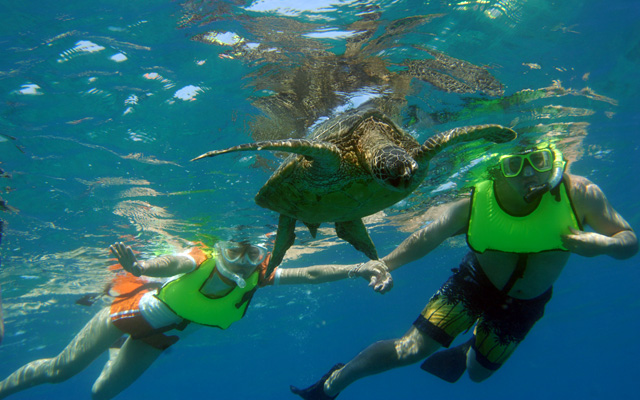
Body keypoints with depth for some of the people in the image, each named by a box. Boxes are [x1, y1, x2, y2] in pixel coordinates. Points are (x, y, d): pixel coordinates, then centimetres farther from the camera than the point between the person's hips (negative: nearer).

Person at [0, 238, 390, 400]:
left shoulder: (258, 278, -22)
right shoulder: (199, 261, -35)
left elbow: (308, 274, -26)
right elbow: (171, 262, -57)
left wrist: (359, 269, -38)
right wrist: (140, 267, -79)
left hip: (159, 337, 4)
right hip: (137, 306, -4)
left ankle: (116, 349, 49)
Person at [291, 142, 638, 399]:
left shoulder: (579, 194, -29)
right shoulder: (473, 204, -28)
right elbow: (427, 237, -14)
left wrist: (602, 243, -41)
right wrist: (384, 264, -26)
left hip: (524, 303, 2)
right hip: (475, 282, -2)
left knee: (479, 371, 22)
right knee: (409, 350, -8)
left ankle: (463, 354, 61)